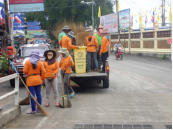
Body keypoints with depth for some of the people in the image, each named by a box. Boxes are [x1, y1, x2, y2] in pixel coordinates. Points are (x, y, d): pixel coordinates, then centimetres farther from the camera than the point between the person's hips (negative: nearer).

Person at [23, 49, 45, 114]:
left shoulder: (27, 62, -8)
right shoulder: (40, 63, -2)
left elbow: (25, 71, -8)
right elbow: (43, 72, -2)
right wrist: (42, 79, 10)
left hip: (30, 80, -2)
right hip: (38, 80, 2)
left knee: (32, 95, -1)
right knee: (38, 94, 11)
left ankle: (33, 110, -1)